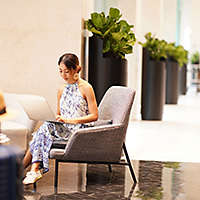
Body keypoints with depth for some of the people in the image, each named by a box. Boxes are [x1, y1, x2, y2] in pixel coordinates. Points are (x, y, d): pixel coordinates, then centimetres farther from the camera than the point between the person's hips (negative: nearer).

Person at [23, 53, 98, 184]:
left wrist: (69, 120, -17)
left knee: (46, 127, -27)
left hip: (79, 130, -5)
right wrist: (57, 119, -4)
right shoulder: (62, 90, 15)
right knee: (46, 127, -27)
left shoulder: (86, 88, -3)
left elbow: (94, 116, -7)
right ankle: (35, 170, -31)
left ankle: (20, 168, -24)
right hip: (63, 129, 6)